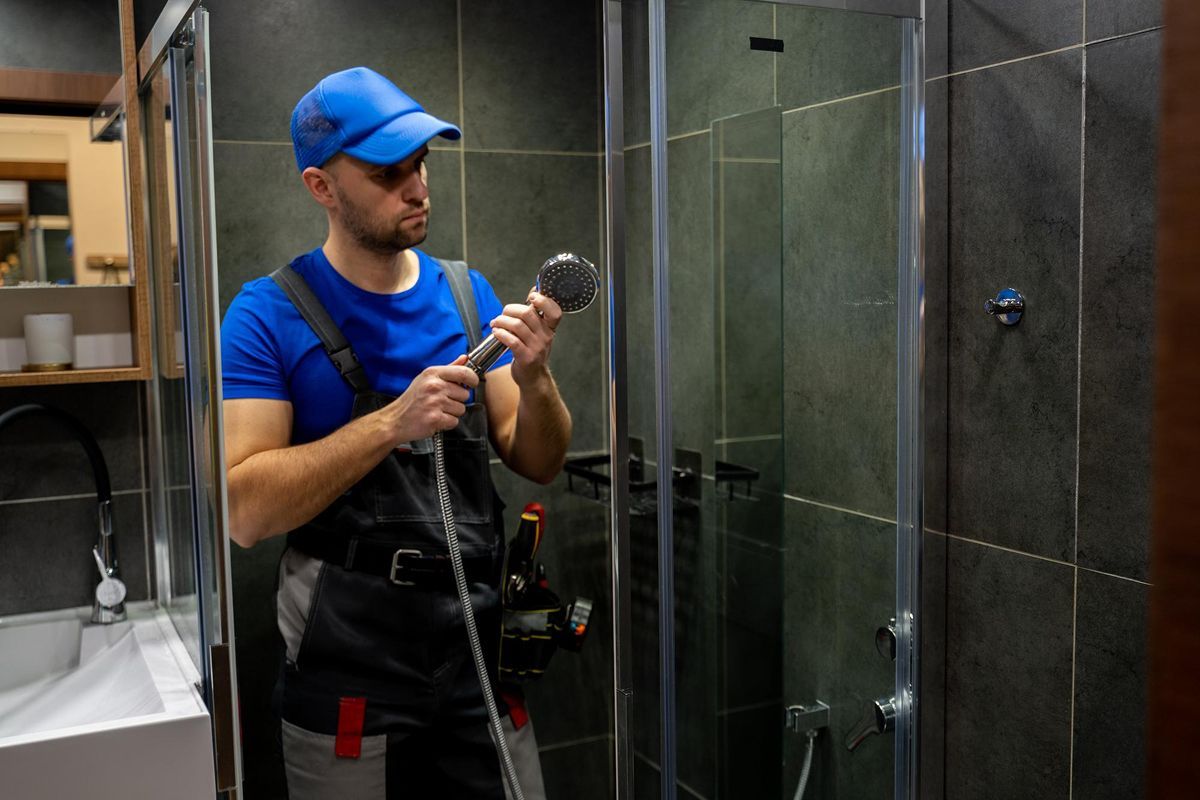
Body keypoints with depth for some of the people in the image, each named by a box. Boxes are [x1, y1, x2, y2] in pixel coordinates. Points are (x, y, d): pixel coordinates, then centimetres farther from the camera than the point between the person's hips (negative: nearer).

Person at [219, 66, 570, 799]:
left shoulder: (468, 293, 3)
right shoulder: (270, 314, -10)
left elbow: (539, 463, 4)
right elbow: (246, 511, -17)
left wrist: (533, 377, -16)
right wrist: (393, 422, -25)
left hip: (480, 647, 4)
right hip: (350, 675, -4)